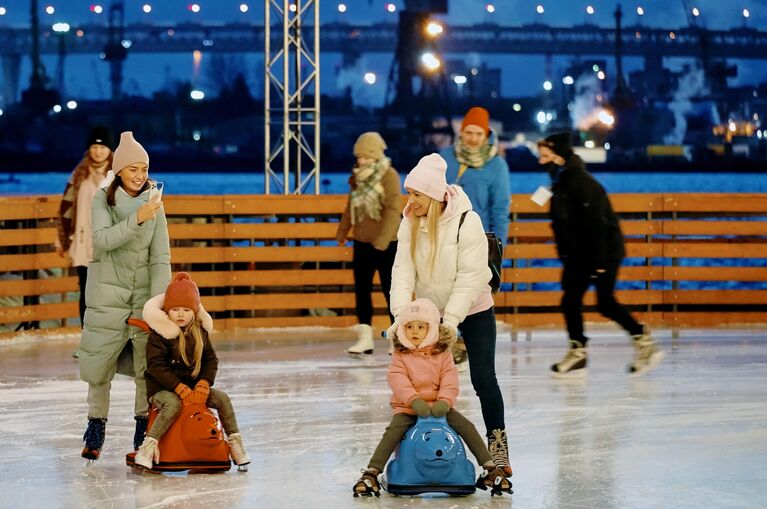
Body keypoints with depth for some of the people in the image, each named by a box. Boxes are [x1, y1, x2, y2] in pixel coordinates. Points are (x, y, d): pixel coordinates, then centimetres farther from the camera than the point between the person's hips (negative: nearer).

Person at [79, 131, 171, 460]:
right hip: (107, 295, -1)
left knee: (149, 364, -1)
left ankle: (144, 430, 10)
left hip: (144, 294, 1)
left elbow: (160, 257, -1)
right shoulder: (102, 201, -3)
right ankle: (96, 427, 19)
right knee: (100, 362, 2)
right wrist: (137, 219, -31)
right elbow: (102, 240, -19)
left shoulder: (153, 204, 2)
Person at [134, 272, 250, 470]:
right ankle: (148, 446, -38)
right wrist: (180, 388, -24)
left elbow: (211, 360, 7)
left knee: (222, 398, -10)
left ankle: (234, 440, -1)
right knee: (173, 404, -36)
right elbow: (156, 366, -17)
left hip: (192, 385, 6)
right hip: (161, 388, -5)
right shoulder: (159, 334, -11)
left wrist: (203, 384, -11)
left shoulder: (199, 332, 7)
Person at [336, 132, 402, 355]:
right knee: (361, 289, 5)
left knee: (390, 290, -1)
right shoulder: (358, 177, 9)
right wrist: (342, 231, 24)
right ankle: (365, 337, 9)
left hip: (385, 244, -7)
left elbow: (394, 209, -19)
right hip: (362, 242, 7)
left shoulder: (389, 176, -13)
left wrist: (382, 240, -22)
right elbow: (351, 206, 21)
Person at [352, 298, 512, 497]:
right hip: (407, 407, -1)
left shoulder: (442, 353, 3)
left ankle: (490, 469, -6)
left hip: (438, 406, 1)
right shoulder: (400, 354, 0)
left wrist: (444, 401, -24)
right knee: (392, 432, -26)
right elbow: (397, 378, -12)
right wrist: (414, 400, -27)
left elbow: (450, 379, -5)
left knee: (467, 427, -13)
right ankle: (371, 474, -26)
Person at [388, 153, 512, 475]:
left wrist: (451, 320, -28)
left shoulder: (467, 221, -23)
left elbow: (471, 276, -24)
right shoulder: (410, 224, -9)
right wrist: (401, 314, -27)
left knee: (483, 379, -5)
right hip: (430, 312, 4)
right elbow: (403, 270, -13)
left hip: (473, 312, -4)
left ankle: (497, 445, 7)